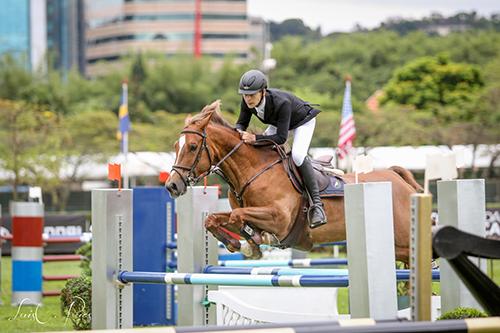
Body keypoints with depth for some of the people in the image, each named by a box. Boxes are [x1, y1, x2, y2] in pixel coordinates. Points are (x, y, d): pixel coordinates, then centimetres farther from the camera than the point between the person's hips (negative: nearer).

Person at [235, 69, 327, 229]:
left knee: (297, 155, -30)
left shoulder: (281, 103, -43)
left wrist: (255, 138, -53)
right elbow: (241, 123, -12)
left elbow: (281, 137, -42)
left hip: (303, 121, -7)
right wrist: (239, 132, -37)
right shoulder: (247, 102, -25)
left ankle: (316, 204, -25)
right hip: (277, 123, 7)